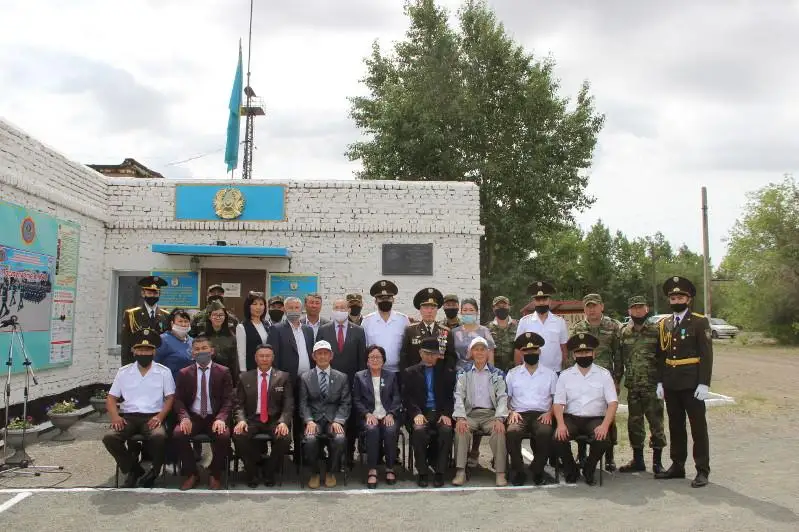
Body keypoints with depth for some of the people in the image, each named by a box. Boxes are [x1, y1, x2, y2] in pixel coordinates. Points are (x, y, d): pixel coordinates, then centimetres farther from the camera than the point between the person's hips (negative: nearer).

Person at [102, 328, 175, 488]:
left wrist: (160, 416, -14)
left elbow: (170, 398, 3)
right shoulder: (123, 372, 11)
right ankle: (133, 470, -2)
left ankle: (154, 472, -4)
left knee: (159, 437, -34)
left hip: (152, 417, -2)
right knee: (109, 437, -27)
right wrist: (115, 416, -8)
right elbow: (111, 398, 11)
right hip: (128, 416, 3)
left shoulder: (164, 372, 6)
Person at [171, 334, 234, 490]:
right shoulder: (184, 373, 10)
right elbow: (178, 400, 5)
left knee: (223, 436, -31)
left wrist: (221, 418, -19)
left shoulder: (223, 372, 5)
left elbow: (228, 399, -1)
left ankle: (215, 475, -6)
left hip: (215, 418, -2)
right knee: (178, 434, -28)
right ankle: (191, 474, -6)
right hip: (192, 417, 2)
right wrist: (184, 417, -15)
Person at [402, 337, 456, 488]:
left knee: (446, 430, -31)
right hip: (420, 413, -1)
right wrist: (416, 413, -13)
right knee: (419, 430, -33)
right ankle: (422, 471, -16)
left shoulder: (447, 372, 17)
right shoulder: (410, 372, 15)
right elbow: (407, 397, 4)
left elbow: (451, 396, 9)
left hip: (440, 413, 1)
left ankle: (439, 472, -16)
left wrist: (446, 413, -8)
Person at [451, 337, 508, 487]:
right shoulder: (463, 373, 11)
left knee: (499, 430, -31)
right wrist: (460, 417, -18)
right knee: (460, 429, -31)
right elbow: (459, 397, 0)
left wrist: (499, 418, -16)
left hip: (491, 414, 0)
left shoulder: (497, 374, 11)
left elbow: (502, 397, 1)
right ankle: (460, 471, -28)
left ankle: (500, 473, -25)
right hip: (470, 414, 0)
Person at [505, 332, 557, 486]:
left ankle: (538, 471, -13)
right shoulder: (512, 374, 15)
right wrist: (511, 412, -7)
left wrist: (549, 413, -6)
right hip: (519, 414, 0)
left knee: (545, 432, -35)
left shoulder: (550, 374, 15)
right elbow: (505, 398, 12)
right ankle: (518, 471, -15)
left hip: (541, 415, 0)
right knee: (512, 432, -34)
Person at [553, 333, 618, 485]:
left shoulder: (604, 374, 5)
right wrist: (561, 424, -18)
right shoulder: (565, 375, 6)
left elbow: (613, 403, -3)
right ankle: (570, 470, 4)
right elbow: (558, 403, 0)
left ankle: (588, 470, 3)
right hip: (571, 418, 0)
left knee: (603, 440, -30)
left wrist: (605, 425, -19)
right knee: (558, 438, -28)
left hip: (595, 418, 0)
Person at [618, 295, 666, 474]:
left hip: (652, 385, -3)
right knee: (634, 423, 10)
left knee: (656, 422, 2)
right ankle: (638, 460, 22)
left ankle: (657, 461, 13)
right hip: (632, 386, 4)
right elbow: (619, 358, 10)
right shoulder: (623, 332, 7)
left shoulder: (656, 330, -2)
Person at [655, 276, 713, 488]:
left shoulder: (699, 322, -5)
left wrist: (704, 383, -15)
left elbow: (706, 355, -9)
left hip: (692, 384, -5)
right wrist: (659, 381, 7)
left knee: (698, 427, 2)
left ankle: (702, 470, 10)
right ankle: (677, 466, 22)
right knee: (675, 426, 13)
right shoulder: (664, 324, 10)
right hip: (671, 385, 5)